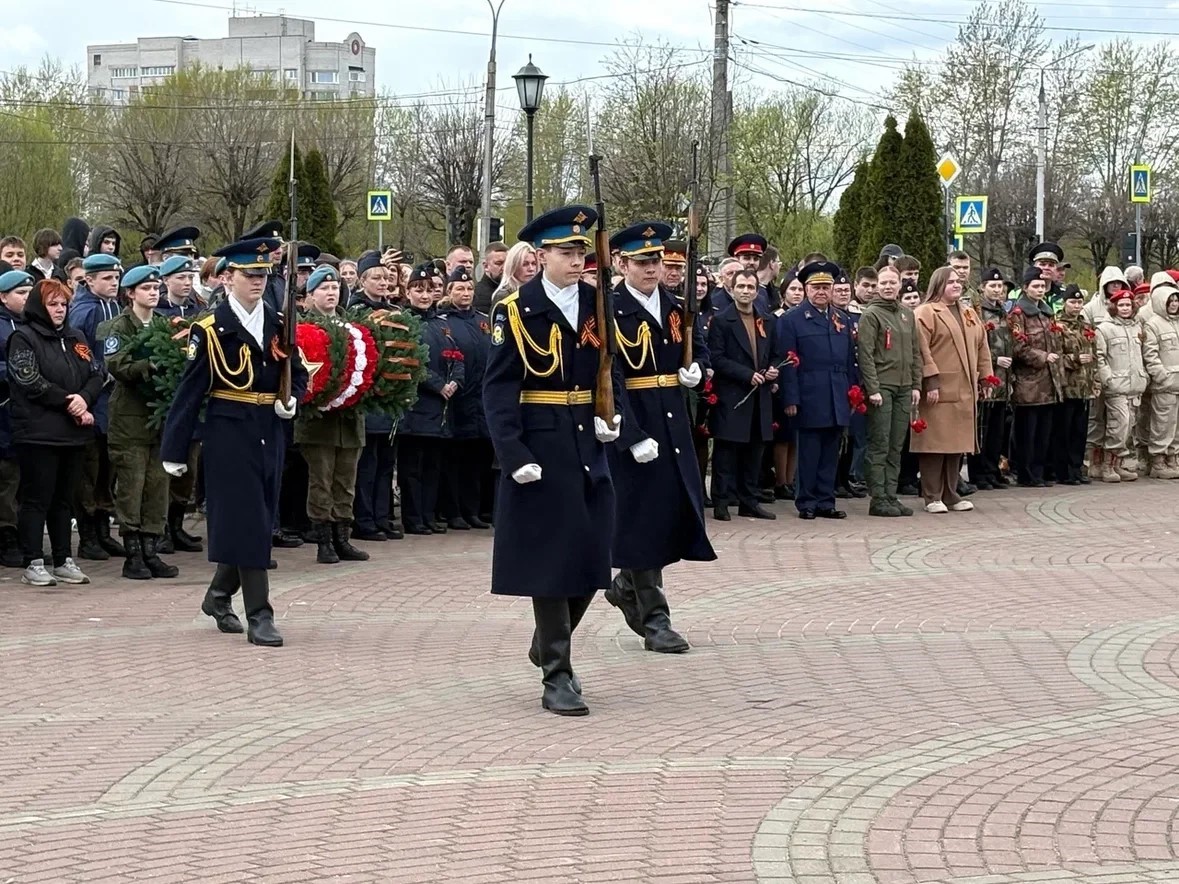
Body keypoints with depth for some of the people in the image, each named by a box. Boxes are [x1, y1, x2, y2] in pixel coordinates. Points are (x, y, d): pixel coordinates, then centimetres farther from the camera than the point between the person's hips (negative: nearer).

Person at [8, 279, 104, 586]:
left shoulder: (75, 338, 17)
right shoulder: (23, 338, -4)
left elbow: (96, 375, 9)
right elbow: (31, 383, -15)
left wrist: (84, 400, -11)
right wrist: (69, 403, -15)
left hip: (73, 432, 6)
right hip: (38, 432, -6)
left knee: (63, 498, 12)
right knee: (37, 499, -3)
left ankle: (64, 561, 17)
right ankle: (33, 564, 0)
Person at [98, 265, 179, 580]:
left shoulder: (164, 325, 15)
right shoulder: (118, 327, -3)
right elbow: (116, 366, -16)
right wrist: (149, 365, -28)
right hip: (130, 416, -5)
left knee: (158, 485, 4)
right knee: (131, 486, -3)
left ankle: (151, 551, 10)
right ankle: (133, 555, 1)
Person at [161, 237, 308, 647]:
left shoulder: (278, 325, 8)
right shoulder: (210, 329, -7)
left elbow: (298, 374, 19)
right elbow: (190, 390, -6)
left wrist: (291, 400, -5)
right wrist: (174, 450, -5)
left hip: (269, 434, 6)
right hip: (229, 433, -6)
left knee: (260, 523, 10)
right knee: (246, 522, -8)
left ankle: (219, 595, 29)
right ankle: (259, 615, -5)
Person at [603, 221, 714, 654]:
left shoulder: (675, 306, 9)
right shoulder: (610, 312, -12)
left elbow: (698, 347, 25)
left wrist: (696, 370, 0)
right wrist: (634, 438, -23)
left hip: (674, 425, 7)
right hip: (633, 428, -7)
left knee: (681, 513, 10)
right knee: (643, 517, -1)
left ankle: (627, 586, 32)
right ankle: (653, 619, 7)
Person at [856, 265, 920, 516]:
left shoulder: (907, 315, 15)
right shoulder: (871, 314, -5)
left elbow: (915, 352, 18)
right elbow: (865, 354, -11)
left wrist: (916, 385, 10)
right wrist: (872, 389, -16)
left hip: (904, 389, 6)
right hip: (881, 387, -6)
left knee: (896, 447, 8)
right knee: (879, 446, -4)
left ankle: (891, 496, 12)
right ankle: (878, 499, -2)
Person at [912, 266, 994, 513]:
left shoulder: (969, 314, 19)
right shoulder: (926, 313, -5)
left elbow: (982, 347, 21)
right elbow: (922, 349, -13)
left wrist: (985, 377, 14)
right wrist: (930, 381, -19)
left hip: (965, 391, 7)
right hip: (939, 391, -7)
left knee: (957, 443, 8)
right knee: (935, 442, -5)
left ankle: (951, 494, 15)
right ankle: (932, 497, 0)